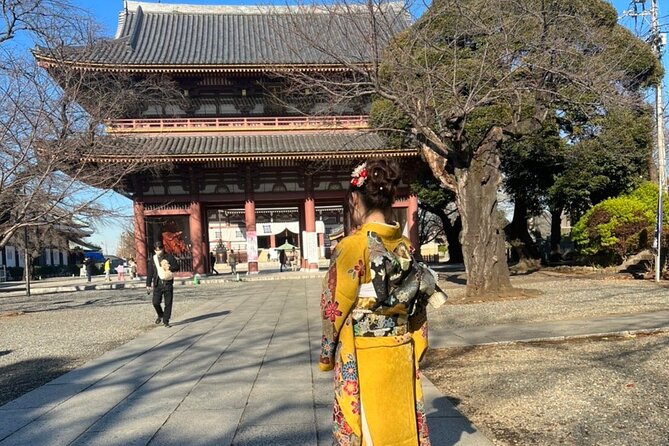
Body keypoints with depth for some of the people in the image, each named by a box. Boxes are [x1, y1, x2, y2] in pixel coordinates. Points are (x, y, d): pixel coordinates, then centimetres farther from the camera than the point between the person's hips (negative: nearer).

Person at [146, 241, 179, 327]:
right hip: (158, 284, 1)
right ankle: (160, 315, 24)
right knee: (156, 302, -5)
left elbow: (177, 267, 2)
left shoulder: (169, 257, 3)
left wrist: (170, 268, -17)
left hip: (168, 283, -1)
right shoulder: (153, 259, 8)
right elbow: (150, 273, 9)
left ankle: (166, 321, 12)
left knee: (168, 303, 1)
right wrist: (148, 285, 5)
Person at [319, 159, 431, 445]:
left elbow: (334, 309, -11)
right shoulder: (406, 246, 1)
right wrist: (415, 351, 17)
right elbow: (418, 308, 7)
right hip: (402, 356, 6)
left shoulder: (351, 247, -17)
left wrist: (327, 355, 2)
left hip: (362, 358, -5)